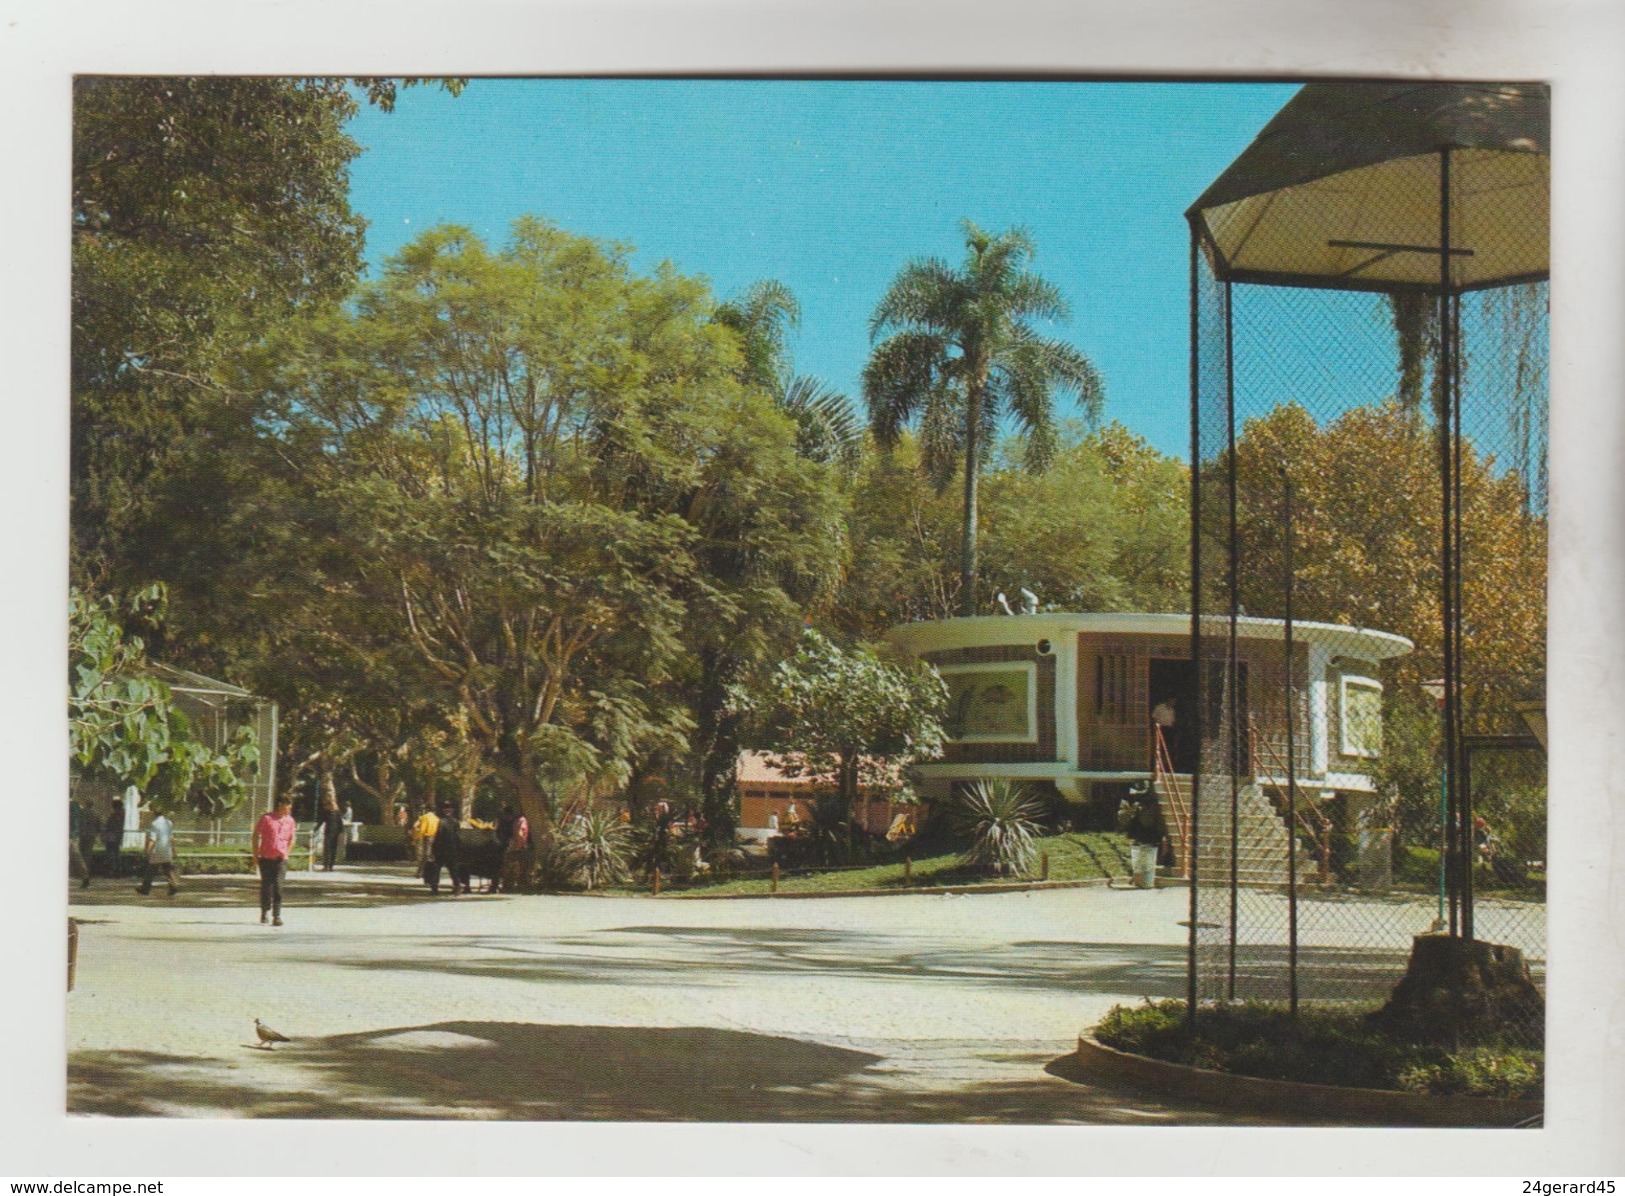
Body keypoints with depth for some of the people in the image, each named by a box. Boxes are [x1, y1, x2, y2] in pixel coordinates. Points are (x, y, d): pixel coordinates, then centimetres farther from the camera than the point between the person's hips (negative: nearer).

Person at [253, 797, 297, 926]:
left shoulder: (290, 821, 6)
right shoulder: (266, 818, -4)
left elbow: (291, 839, 18)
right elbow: (256, 835, 2)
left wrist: (285, 853, 10)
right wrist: (256, 855, 1)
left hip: (281, 859, 1)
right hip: (265, 858, -1)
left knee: (278, 887, -7)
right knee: (266, 886, 6)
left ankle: (277, 916, -6)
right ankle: (265, 913, 22)